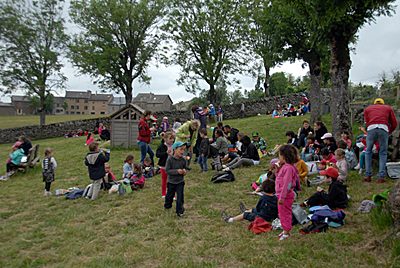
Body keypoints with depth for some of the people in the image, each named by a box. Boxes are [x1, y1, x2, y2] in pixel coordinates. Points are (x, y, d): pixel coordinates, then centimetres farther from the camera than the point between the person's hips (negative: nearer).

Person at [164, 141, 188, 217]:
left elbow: (186, 168, 6)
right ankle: (167, 205, 46)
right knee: (169, 195, 19)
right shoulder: (170, 159, -19)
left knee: (180, 196, -1)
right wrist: (177, 171, -30)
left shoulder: (183, 160, -9)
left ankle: (179, 211, 14)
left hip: (180, 182, 1)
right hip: (171, 181, -1)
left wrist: (185, 171, -19)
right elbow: (167, 170, -20)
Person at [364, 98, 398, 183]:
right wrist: (389, 132, 34)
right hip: (384, 129, 0)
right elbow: (394, 123, 20)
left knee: (368, 151, 12)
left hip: (371, 128, 0)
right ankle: (381, 177, 2)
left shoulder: (367, 108, 28)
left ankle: (368, 176, 8)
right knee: (383, 153, 9)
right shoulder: (388, 108, 28)